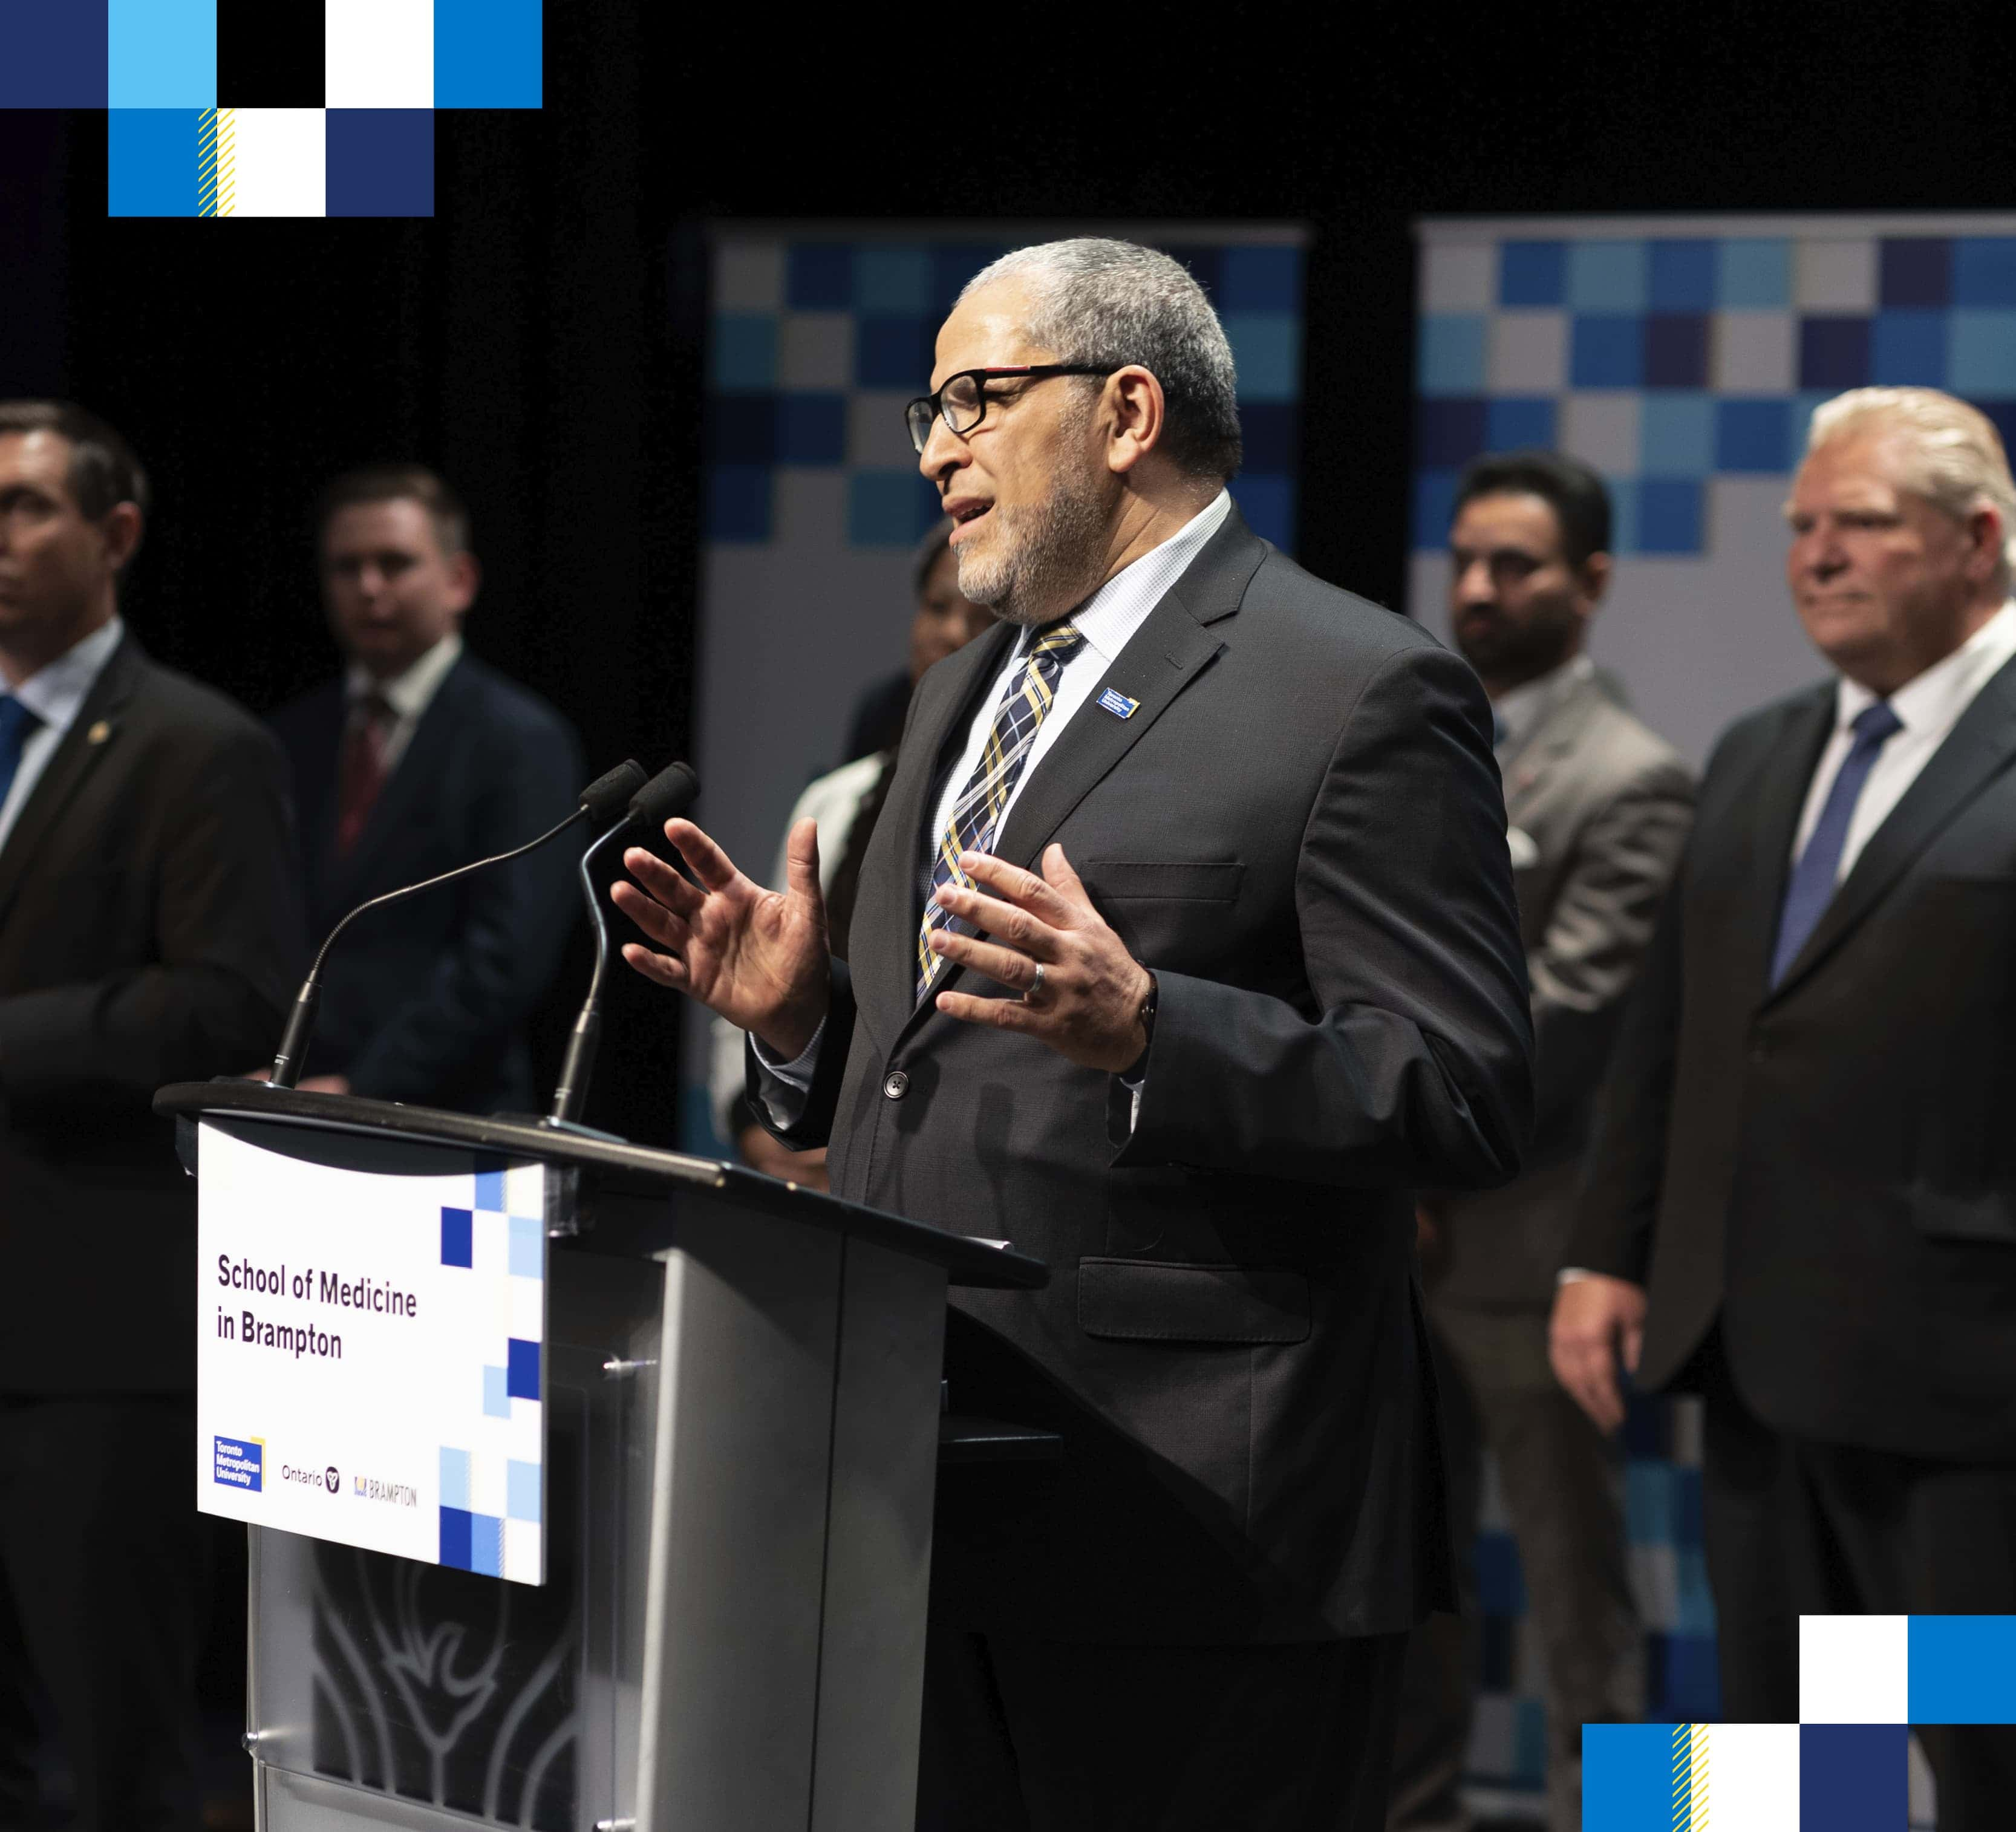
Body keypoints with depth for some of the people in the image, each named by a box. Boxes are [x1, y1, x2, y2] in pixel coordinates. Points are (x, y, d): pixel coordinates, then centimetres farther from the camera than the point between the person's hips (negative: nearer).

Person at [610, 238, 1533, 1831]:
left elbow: (1468, 1100, -15)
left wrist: (1142, 1031, -26)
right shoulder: (964, 695, 21)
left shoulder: (1362, 694, -7)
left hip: (1197, 1520, -8)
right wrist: (804, 1018, 7)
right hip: (939, 1515, 8)